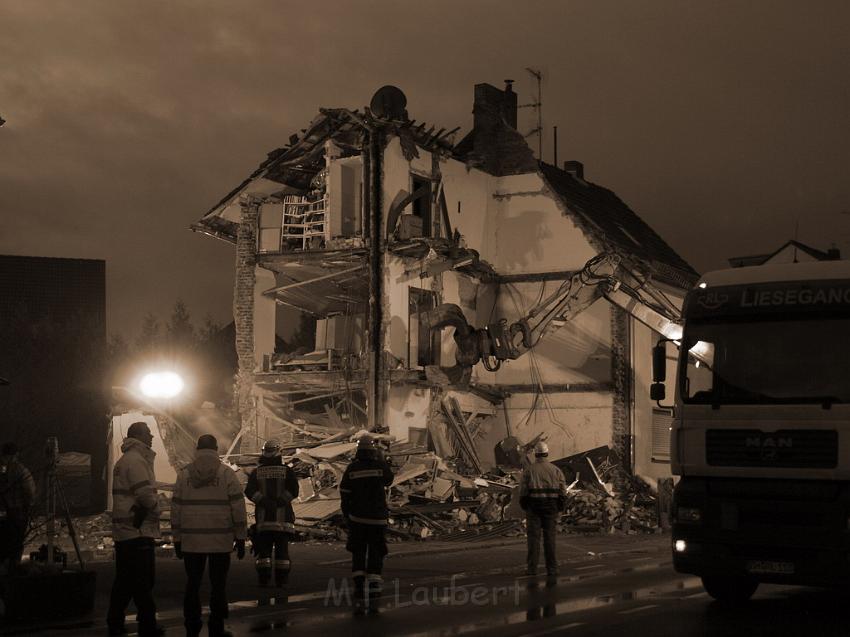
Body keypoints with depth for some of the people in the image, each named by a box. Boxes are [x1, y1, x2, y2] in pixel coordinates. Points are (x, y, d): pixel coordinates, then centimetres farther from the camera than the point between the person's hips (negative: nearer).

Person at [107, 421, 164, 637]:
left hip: (123, 531, 10)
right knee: (142, 581, -5)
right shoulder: (136, 461, -13)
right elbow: (145, 494, -21)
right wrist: (155, 507, -3)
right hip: (138, 530, -10)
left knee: (125, 579, 14)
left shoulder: (123, 461, 20)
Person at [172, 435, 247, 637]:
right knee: (218, 586, 6)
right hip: (220, 543, -2)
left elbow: (176, 510, 7)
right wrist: (240, 538, 1)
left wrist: (177, 540, 14)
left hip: (191, 543, 2)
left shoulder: (184, 475, 4)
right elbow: (238, 508, -5)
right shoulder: (226, 474, -3)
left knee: (193, 584, 13)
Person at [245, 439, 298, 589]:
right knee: (282, 551, 5)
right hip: (283, 519, -1)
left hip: (263, 519, 1)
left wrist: (263, 501, -13)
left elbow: (250, 490, -7)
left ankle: (264, 582, 1)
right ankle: (281, 583, 4)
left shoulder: (256, 473, 7)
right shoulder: (287, 471, 4)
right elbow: (294, 490, -11)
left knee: (264, 552, 6)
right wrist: (280, 501, -13)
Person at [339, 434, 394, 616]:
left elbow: (344, 496, 0)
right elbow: (389, 480, 17)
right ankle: (373, 599, 2)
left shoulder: (352, 469, -3)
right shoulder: (381, 466, -6)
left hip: (357, 519, 1)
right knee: (375, 559, 8)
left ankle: (359, 600, -2)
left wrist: (347, 518, 11)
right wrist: (381, 460, 21)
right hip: (378, 519, -1)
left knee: (358, 558, 9)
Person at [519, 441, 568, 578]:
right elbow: (563, 491, -1)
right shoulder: (555, 470, 2)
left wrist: (524, 507, 8)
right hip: (551, 508, 1)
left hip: (533, 506, -1)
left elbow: (523, 491, -4)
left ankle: (532, 568, 3)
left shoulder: (529, 470, -2)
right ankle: (551, 568, 5)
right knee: (549, 537, 5)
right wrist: (560, 507, 10)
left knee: (533, 537, 4)